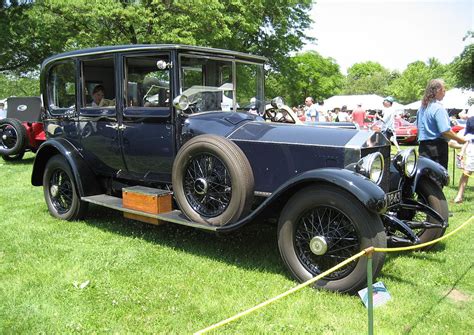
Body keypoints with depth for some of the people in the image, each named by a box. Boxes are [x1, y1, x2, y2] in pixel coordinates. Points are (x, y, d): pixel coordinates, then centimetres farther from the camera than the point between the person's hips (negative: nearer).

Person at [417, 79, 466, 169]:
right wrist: (460, 139, -6)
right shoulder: (438, 108, -14)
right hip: (437, 147, -8)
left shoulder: (422, 107, 11)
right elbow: (445, 131, -20)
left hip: (423, 146, 8)